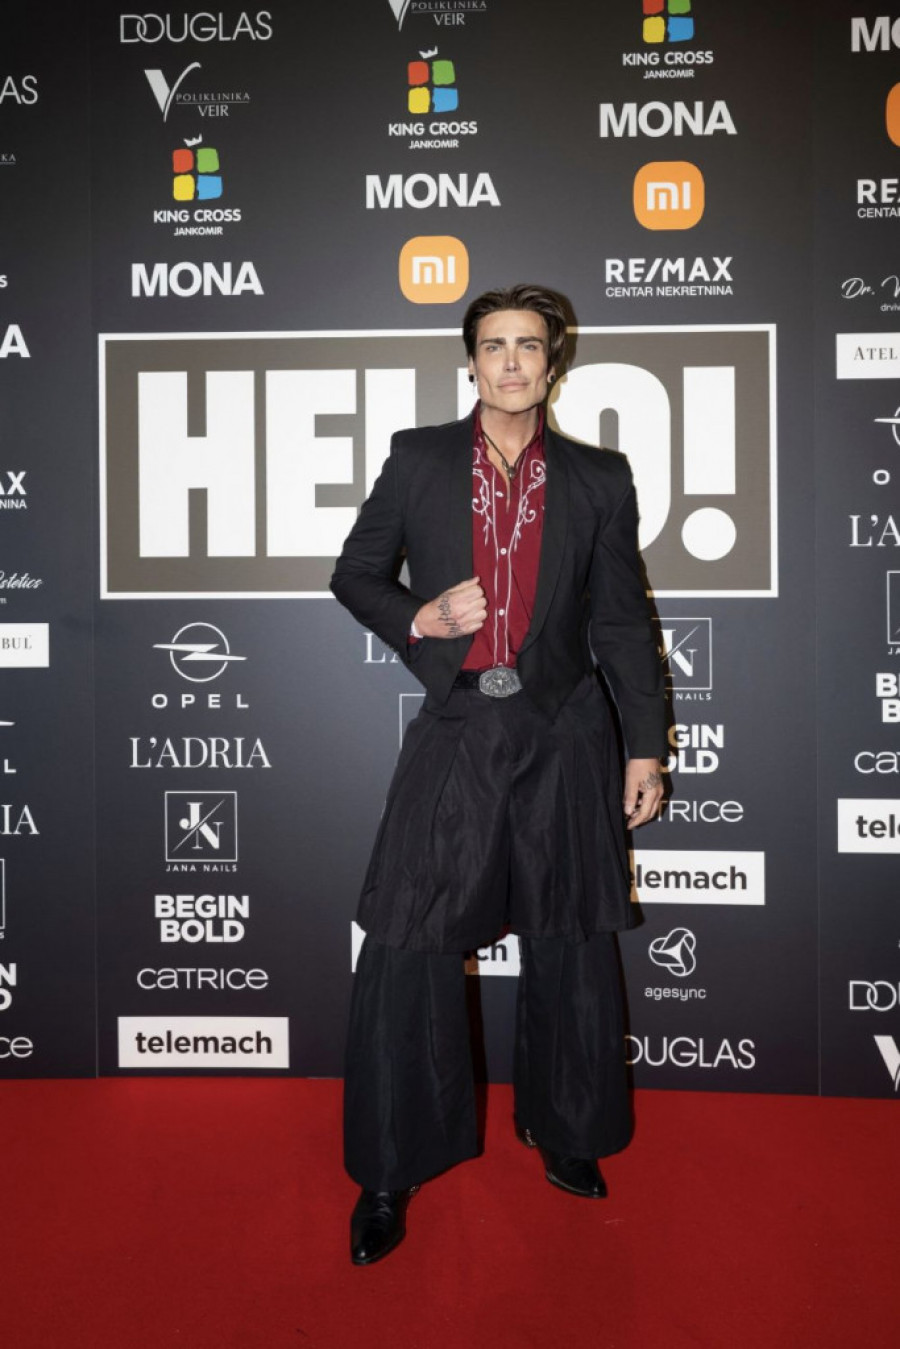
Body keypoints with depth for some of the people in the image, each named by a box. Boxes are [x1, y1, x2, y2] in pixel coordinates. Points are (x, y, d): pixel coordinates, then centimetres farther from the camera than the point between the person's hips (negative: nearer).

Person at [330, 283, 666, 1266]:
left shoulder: (597, 478, 8)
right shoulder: (418, 459, 7)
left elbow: (623, 623, 8)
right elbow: (355, 575, 12)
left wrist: (645, 750, 4)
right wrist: (421, 619, -9)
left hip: (564, 737, 1)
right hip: (455, 732, -1)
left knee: (568, 946, 11)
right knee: (406, 949, -1)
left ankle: (564, 1132, 33)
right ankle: (390, 1175, 17)